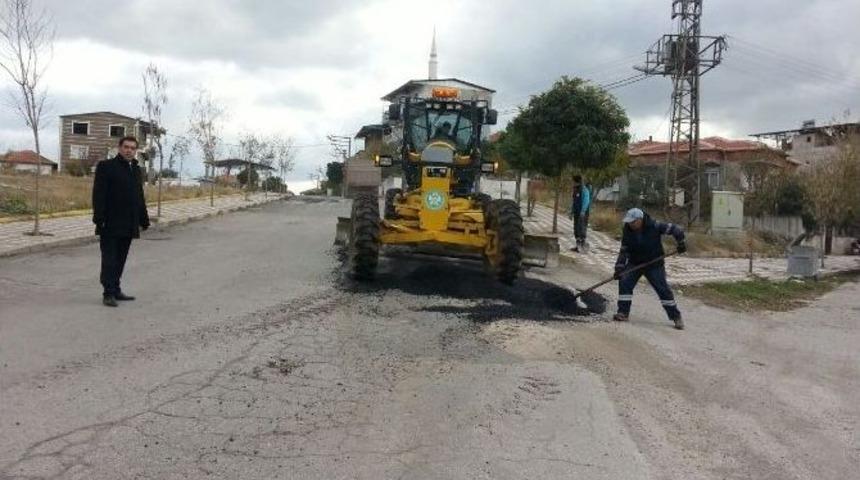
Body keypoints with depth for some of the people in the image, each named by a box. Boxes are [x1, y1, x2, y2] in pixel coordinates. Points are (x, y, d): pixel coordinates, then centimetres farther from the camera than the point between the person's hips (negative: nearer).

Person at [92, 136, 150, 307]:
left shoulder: (136, 169, 16)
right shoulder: (106, 166, -3)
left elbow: (139, 197, 20)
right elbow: (99, 195, -10)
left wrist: (144, 220, 16)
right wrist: (99, 219, -17)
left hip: (128, 225, 6)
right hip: (111, 224, -6)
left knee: (120, 260, 11)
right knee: (109, 259, -3)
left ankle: (115, 290, 18)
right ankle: (108, 293, -1)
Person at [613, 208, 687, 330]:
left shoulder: (654, 226, -20)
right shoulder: (628, 232, -10)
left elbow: (674, 229, -11)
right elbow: (624, 251, -6)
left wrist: (681, 243, -12)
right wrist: (619, 267, -14)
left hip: (654, 265, -3)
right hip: (634, 263, 3)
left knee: (663, 289, -3)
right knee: (624, 282, -13)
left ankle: (676, 317, 11)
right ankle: (623, 313, -4)